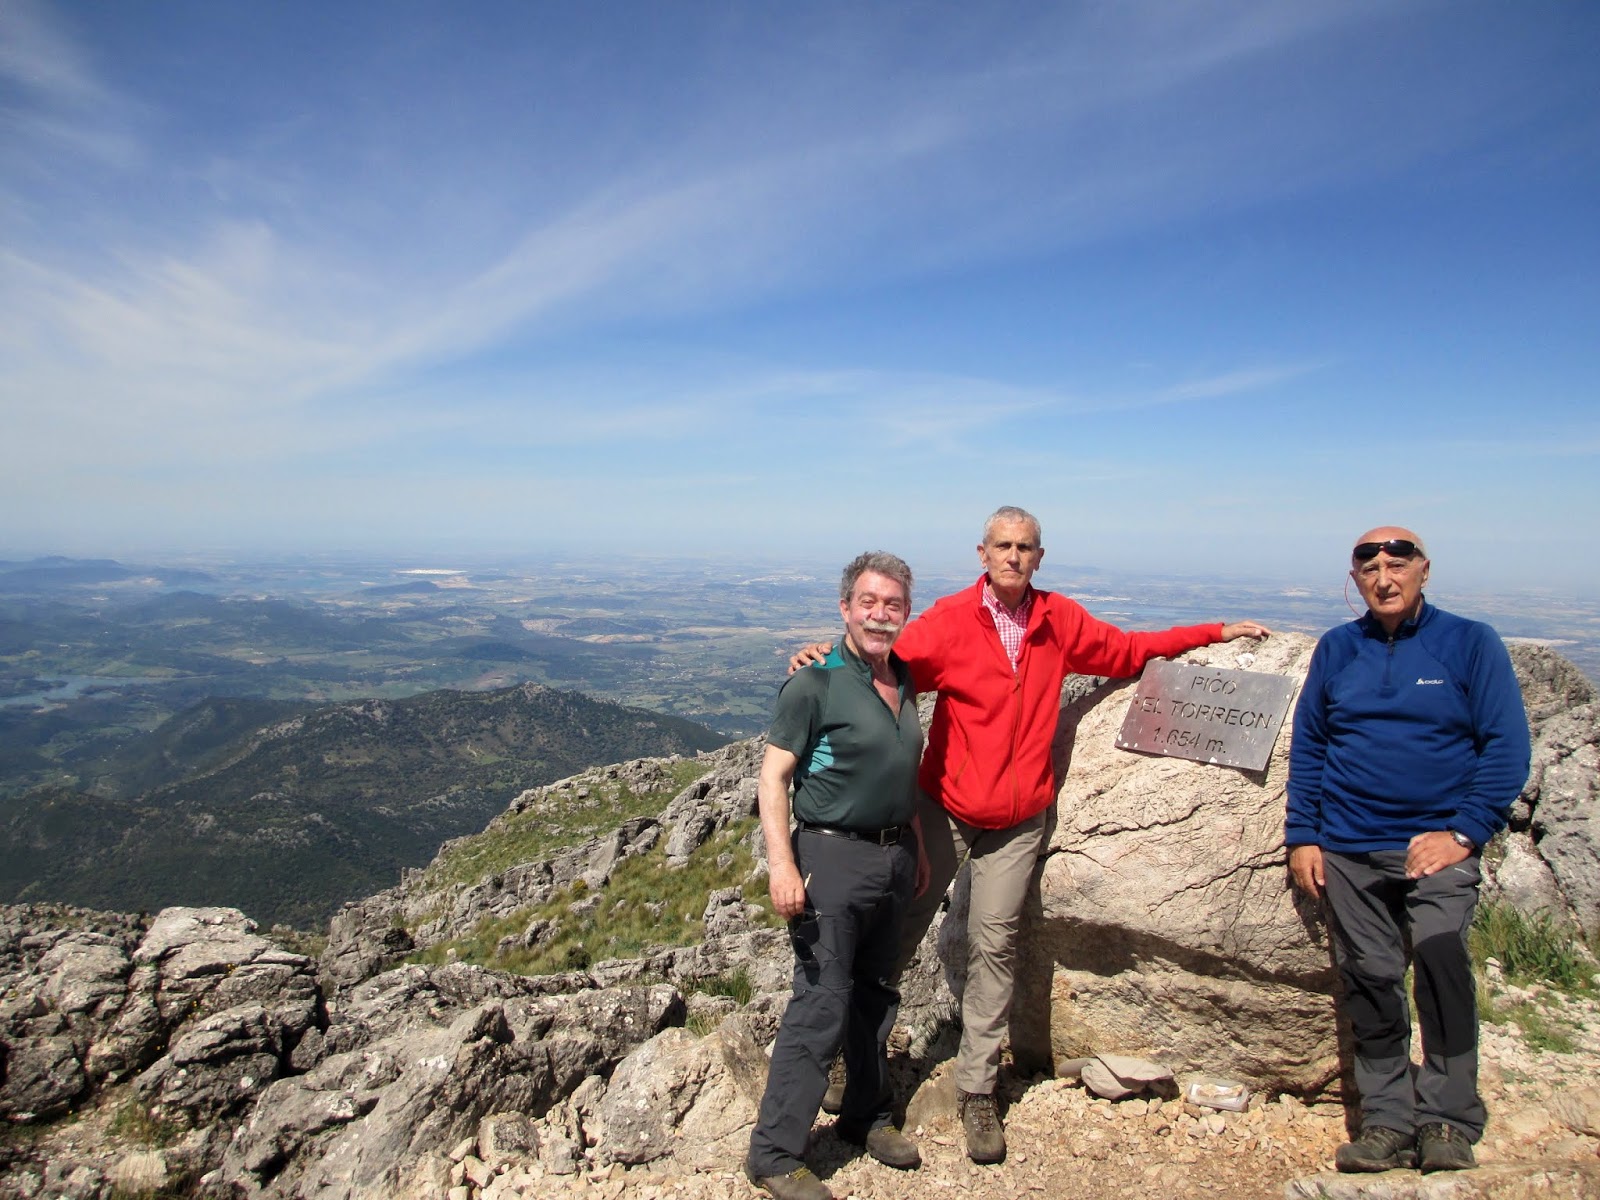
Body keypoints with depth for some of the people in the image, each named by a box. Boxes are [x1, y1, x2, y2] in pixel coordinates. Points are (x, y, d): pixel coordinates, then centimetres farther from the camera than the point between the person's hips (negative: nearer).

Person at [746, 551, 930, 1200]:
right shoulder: (816, 683, -14)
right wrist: (782, 865, -23)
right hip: (834, 855, -7)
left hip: (894, 859, 7)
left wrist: (917, 847, 21)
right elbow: (772, 777, -15)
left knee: (876, 994, 19)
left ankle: (866, 1116, 38)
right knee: (820, 1005, -4)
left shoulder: (904, 681, 9)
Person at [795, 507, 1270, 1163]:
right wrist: (829, 660, -30)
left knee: (994, 947, 4)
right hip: (942, 810, -1)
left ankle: (977, 1091, 18)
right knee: (903, 929, 9)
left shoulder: (1061, 621, 0)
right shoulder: (948, 620, -10)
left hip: (1016, 822, 2)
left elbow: (1128, 650, 14)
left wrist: (1216, 633, 15)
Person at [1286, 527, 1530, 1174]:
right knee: (1369, 981, 5)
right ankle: (1388, 1122, 17)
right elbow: (1306, 746, 11)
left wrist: (1462, 833, -12)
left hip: (1437, 843, -2)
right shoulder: (1335, 650, 8)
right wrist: (1302, 837, 4)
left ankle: (1448, 1120, -6)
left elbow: (1507, 746, -3)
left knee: (1440, 957, -20)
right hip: (1348, 851, 3)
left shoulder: (1470, 643, 1)